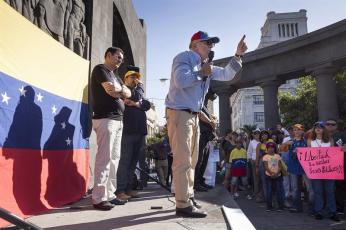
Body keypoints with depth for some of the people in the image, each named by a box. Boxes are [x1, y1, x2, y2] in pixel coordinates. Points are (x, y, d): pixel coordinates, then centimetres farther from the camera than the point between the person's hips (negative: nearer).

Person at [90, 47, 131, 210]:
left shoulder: (115, 76, 25)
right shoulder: (100, 69, 0)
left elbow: (128, 93, 16)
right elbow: (111, 90, -14)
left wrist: (119, 90, -4)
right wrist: (121, 91, 7)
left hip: (117, 120, 9)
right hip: (105, 119, -9)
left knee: (114, 158, 7)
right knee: (104, 158, -12)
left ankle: (109, 194, 13)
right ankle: (99, 198, -8)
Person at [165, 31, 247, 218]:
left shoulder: (206, 65, 21)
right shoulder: (184, 57, -6)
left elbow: (227, 75, 19)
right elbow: (180, 81, -25)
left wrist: (237, 55, 8)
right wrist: (201, 74, -11)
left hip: (194, 116, 10)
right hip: (179, 113, -10)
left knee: (191, 160, 14)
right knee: (183, 160, -11)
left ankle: (189, 197, 25)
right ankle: (183, 205, -7)